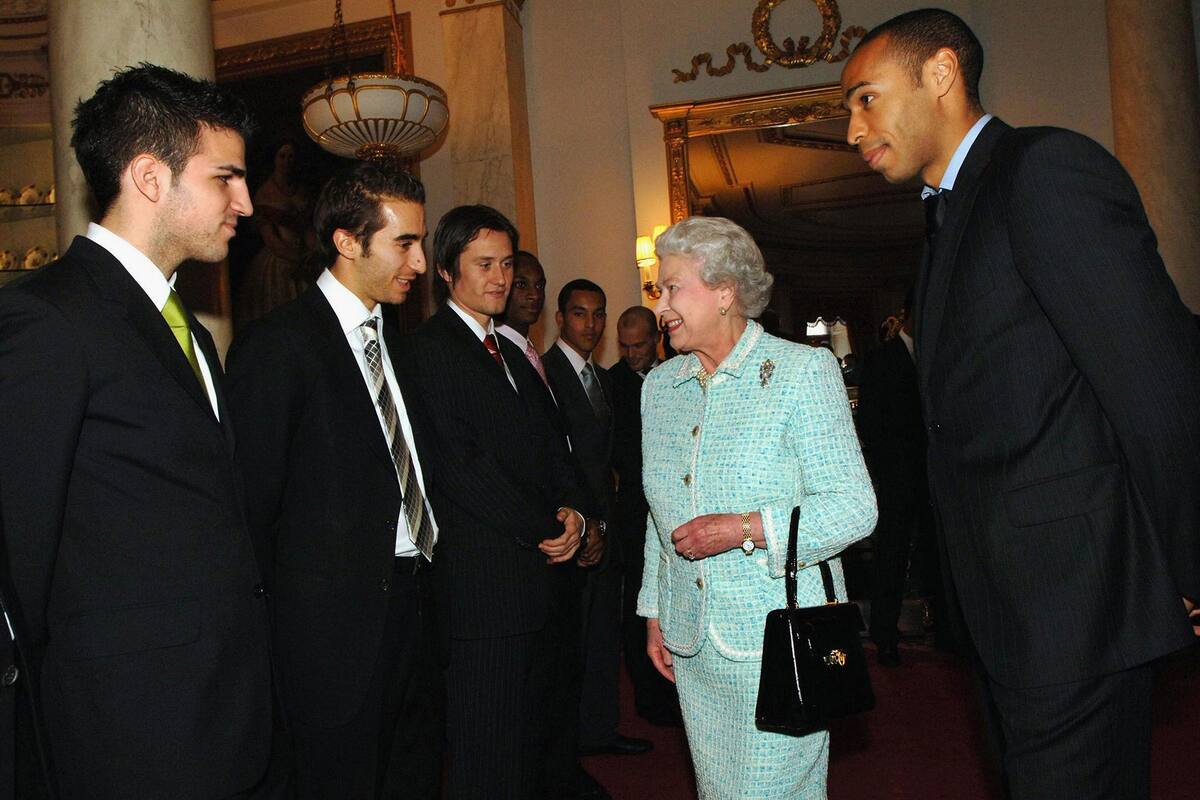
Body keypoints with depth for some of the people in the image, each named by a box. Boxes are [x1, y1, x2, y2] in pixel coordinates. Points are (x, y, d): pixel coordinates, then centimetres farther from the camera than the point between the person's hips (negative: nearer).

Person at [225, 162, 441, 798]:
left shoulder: (389, 339, 13)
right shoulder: (277, 344, -13)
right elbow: (254, 502, -12)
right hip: (336, 626, -8)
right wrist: (296, 604, -6)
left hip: (411, 607, 8)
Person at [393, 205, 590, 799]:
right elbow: (459, 468, -14)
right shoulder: (427, 350, -7)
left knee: (550, 749, 15)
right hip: (486, 588, -8)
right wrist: (545, 531, -11)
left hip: (545, 582, 8)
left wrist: (573, 510, -3)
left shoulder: (512, 353, 20)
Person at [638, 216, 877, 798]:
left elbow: (854, 506, -12)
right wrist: (655, 611, 16)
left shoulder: (802, 370, -8)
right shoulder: (659, 385, 11)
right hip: (691, 644, 6)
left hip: (777, 640, -5)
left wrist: (745, 528, -21)